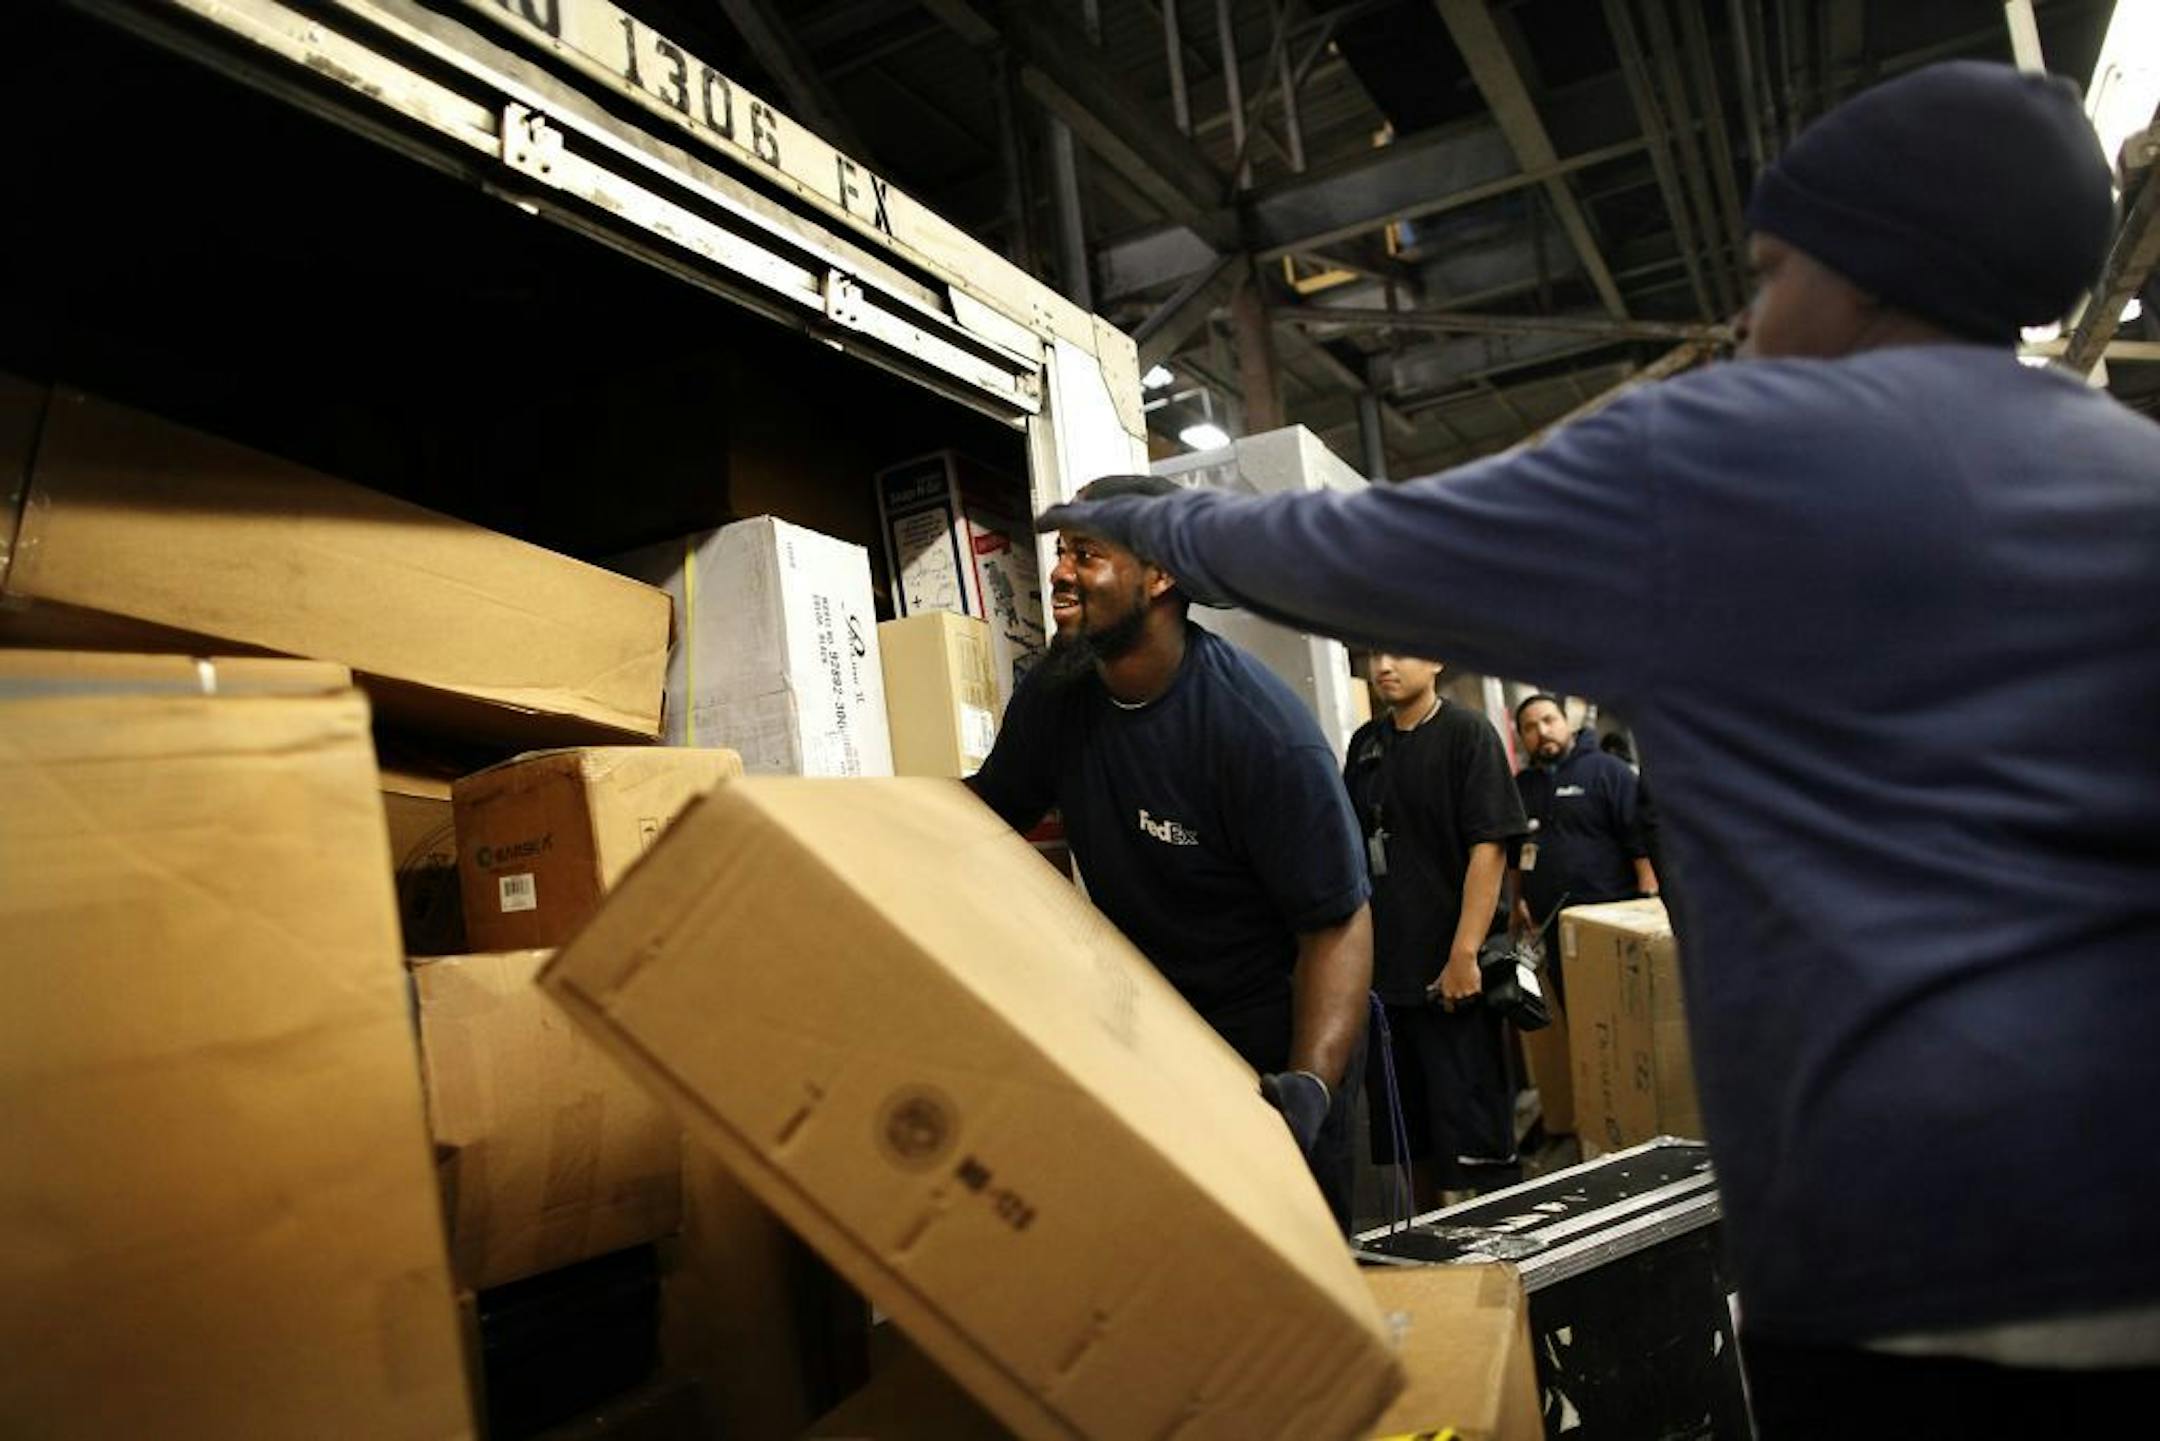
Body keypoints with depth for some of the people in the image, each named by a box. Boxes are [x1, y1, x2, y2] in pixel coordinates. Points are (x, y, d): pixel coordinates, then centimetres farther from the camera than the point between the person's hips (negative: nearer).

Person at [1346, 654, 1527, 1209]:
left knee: (1475, 1138, -2)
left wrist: (1464, 955, -18)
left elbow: (1489, 848, -12)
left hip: (1451, 974, -6)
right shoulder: (1366, 742, 11)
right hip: (1381, 969, 6)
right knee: (1407, 1134, 15)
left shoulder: (1467, 732, -6)